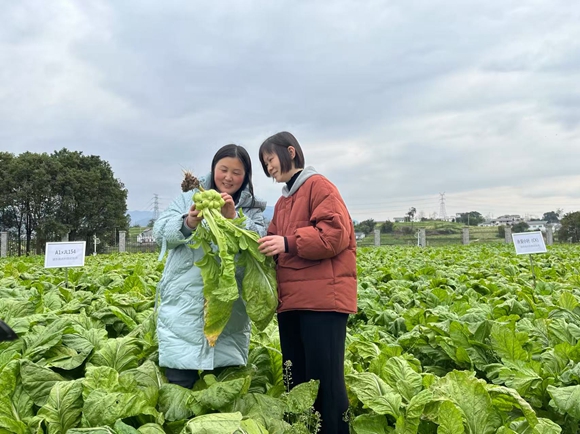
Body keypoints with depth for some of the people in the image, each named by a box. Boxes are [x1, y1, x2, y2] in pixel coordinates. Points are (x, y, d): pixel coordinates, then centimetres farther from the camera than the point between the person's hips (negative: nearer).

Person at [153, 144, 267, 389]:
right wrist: (188, 224, -21)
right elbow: (161, 232, -1)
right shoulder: (190, 197, 9)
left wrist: (234, 219, -20)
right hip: (184, 308, -1)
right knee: (179, 383, -1)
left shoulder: (253, 210, 10)